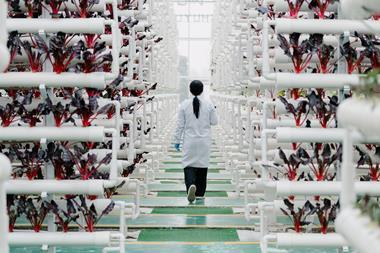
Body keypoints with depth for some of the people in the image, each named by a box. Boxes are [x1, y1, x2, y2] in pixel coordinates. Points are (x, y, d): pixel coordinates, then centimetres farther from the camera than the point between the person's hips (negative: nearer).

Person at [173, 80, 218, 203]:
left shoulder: (184, 105, -6)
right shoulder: (209, 105, -4)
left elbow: (180, 124, -4)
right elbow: (214, 122, 2)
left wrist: (177, 140, 4)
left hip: (190, 141, -1)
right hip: (204, 142, 1)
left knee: (189, 164, 0)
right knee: (202, 165, 11)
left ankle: (191, 185, -27)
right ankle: (200, 193, 17)